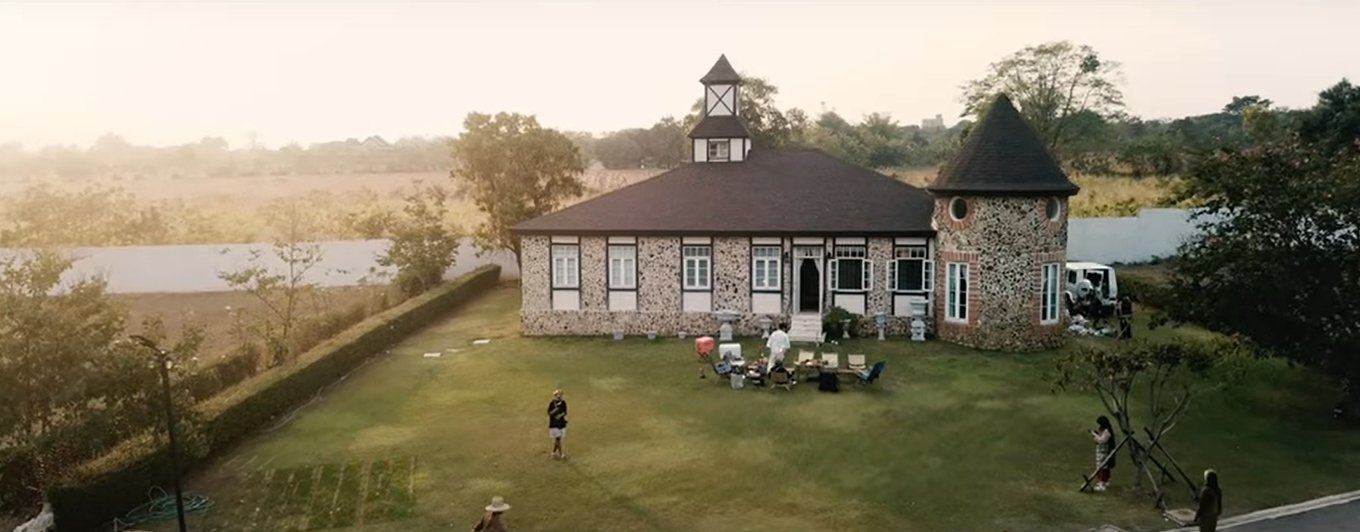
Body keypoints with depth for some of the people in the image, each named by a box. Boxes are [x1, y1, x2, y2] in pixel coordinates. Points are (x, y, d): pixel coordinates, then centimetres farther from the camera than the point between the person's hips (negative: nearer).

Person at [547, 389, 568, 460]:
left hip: (561, 423, 5)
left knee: (557, 439, 11)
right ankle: (560, 454, 2)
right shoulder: (552, 403, -13)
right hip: (554, 424, -5)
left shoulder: (563, 402, 0)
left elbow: (565, 412, 5)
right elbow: (549, 413, -15)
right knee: (557, 439, -5)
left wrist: (561, 415, -16)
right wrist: (556, 408, -27)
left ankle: (554, 453, 25)